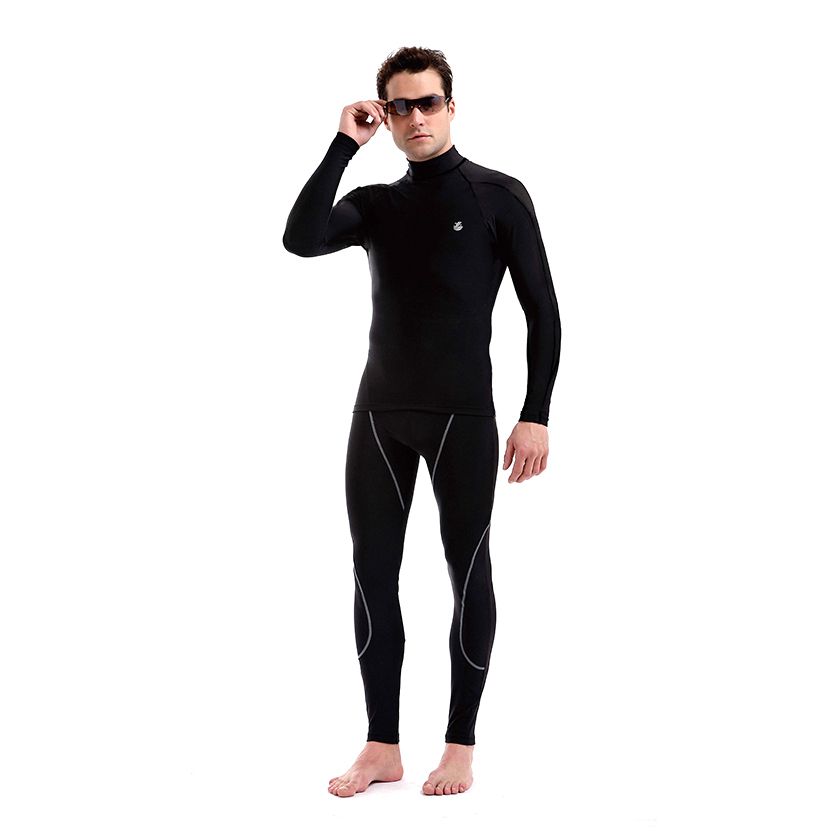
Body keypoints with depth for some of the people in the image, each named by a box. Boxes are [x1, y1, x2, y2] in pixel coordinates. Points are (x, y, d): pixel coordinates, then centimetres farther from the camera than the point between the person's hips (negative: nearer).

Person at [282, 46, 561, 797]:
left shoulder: (498, 196, 0)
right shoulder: (376, 204, 10)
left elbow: (543, 311, -2)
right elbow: (300, 239, -9)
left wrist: (536, 415, -8)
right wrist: (344, 145, -9)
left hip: (462, 413, -4)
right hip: (379, 411, 4)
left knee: (468, 572, 2)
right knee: (373, 573, 4)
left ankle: (461, 747, 11)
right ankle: (383, 747, 13)